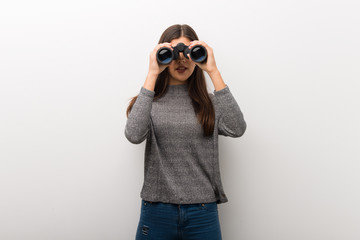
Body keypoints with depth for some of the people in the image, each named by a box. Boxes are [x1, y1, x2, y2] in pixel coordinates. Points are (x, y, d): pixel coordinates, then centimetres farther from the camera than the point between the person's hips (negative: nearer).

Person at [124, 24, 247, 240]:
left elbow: (237, 129, -15)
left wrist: (213, 71, -14)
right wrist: (152, 75, -16)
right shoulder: (149, 101, 2)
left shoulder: (210, 103, 5)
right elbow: (134, 135, -18)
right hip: (157, 212, 0)